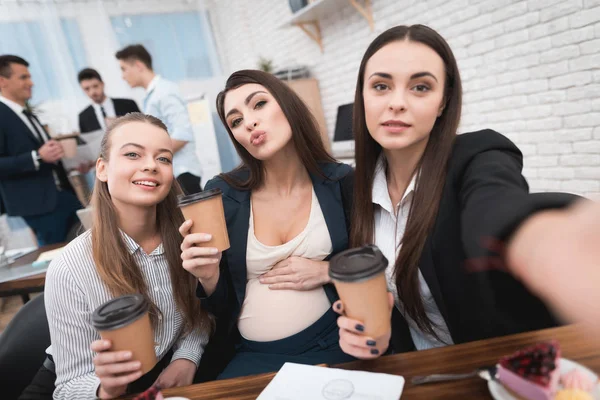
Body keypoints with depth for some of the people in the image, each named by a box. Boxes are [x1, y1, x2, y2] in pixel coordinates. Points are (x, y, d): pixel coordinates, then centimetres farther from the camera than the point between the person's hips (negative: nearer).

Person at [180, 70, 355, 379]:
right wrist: (209, 277, -18)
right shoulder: (222, 194, -5)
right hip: (253, 355, 1)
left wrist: (327, 271, -10)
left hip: (331, 343, 0)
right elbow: (221, 307, 3)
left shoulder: (342, 183, -4)